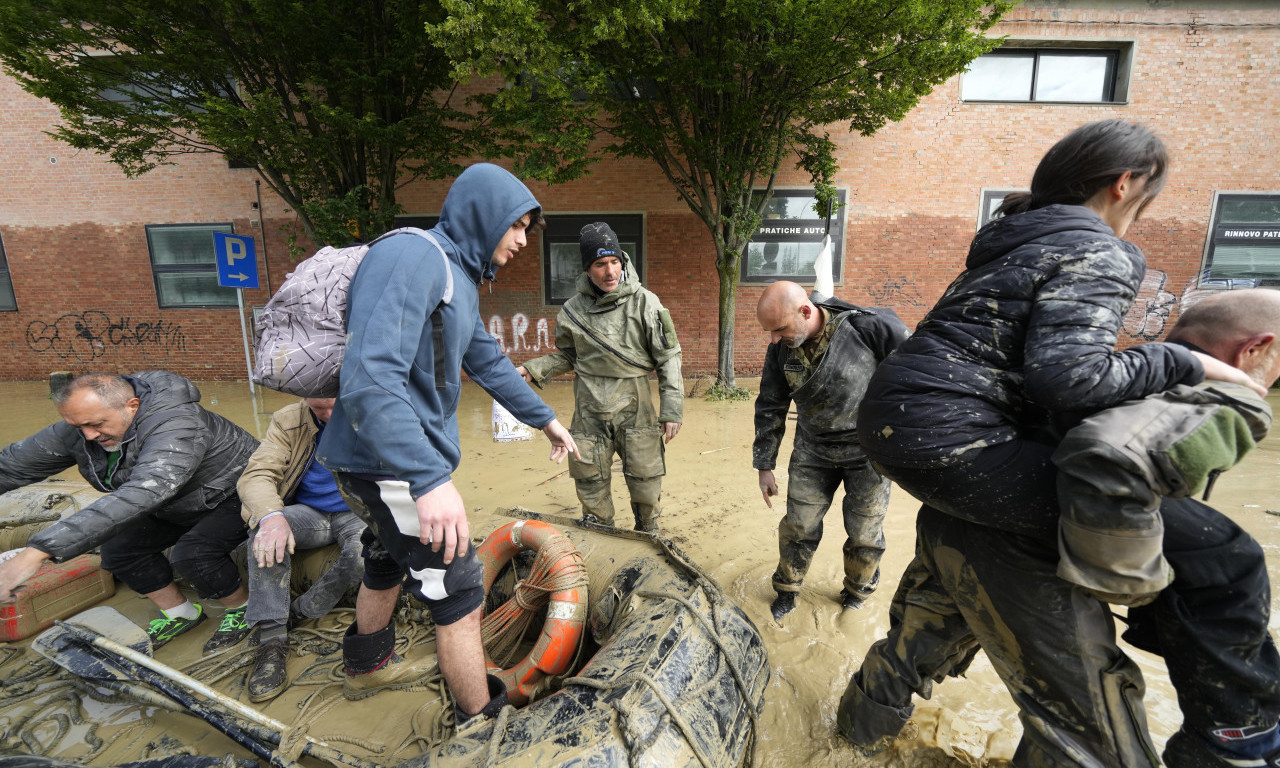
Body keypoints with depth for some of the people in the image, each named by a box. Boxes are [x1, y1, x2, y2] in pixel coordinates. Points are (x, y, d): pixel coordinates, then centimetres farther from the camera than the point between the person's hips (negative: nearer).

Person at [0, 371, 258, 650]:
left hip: (237, 498, -8)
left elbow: (138, 497, -49)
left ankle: (242, 610, 1)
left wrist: (37, 551, -52)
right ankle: (181, 614, 18)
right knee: (118, 547, -2)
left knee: (192, 553, -27)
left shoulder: (176, 428, -38)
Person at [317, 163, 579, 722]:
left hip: (405, 459, 11)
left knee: (387, 565, 28)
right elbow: (369, 380, -32)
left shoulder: (459, 276, 11)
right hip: (391, 464, -11)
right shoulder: (412, 257, -21)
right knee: (459, 599, 1)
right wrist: (429, 479, -38)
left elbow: (489, 364, 20)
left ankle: (368, 669, 53)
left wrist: (546, 420, 25)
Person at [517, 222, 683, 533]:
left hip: (634, 406, -2)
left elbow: (669, 357, -3)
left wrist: (671, 410, -7)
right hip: (589, 411, 2)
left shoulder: (644, 303, -6)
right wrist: (531, 370, 1)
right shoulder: (573, 311, 2)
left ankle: (648, 537, 33)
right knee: (591, 486, 10)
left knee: (646, 485, 6)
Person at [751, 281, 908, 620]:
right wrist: (764, 465, 4)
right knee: (799, 525, 7)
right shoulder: (780, 348, -11)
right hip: (813, 451, 3)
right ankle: (786, 592, 31)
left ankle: (856, 595, 37)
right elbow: (770, 407, 0)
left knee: (865, 532, 10)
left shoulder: (870, 327, -25)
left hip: (868, 450, -2)